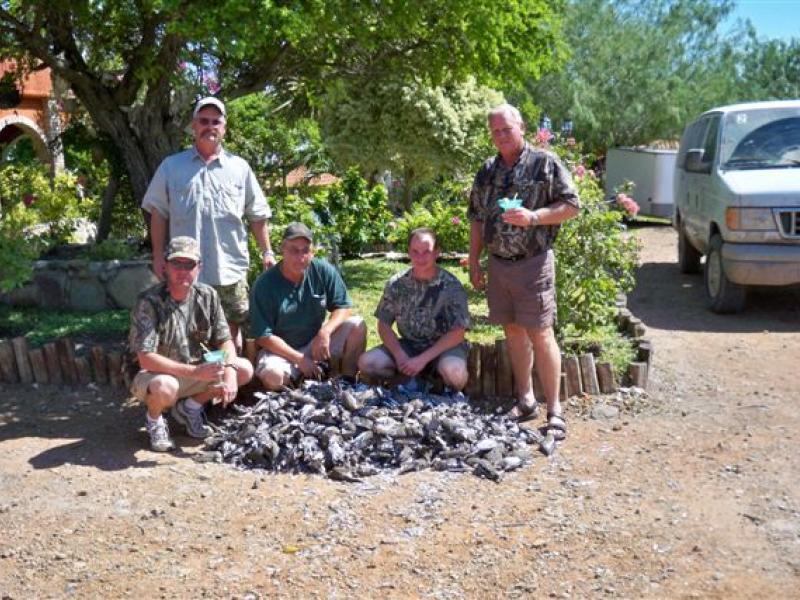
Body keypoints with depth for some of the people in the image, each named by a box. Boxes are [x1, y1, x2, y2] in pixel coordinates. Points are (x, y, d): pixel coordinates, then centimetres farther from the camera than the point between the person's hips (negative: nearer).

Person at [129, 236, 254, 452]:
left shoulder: (207, 295, -6)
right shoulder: (148, 302, -22)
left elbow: (225, 341, -1)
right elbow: (146, 359, -28)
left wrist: (229, 374, -21)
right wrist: (194, 372, -36)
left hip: (198, 371, 6)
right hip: (157, 374, -5)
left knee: (245, 369, -11)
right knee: (164, 387, -39)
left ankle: (190, 406, 10)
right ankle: (154, 420, -1)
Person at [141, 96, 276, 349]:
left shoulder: (240, 168, 9)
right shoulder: (171, 166, 7)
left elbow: (257, 215, 11)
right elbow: (158, 213, 8)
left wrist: (267, 252, 5)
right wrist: (158, 256, 3)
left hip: (230, 269, 1)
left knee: (231, 329, 7)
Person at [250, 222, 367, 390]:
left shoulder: (324, 271, -9)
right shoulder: (264, 284, -16)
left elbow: (342, 308, -2)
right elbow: (263, 336, -15)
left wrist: (325, 331, -22)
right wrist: (299, 359, -20)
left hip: (316, 343, 3)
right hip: (281, 349, -3)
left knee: (358, 326, -17)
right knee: (272, 375, -36)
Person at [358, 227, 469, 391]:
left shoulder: (451, 286, -13)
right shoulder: (397, 284, -4)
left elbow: (457, 333, -15)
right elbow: (384, 324, 0)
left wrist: (423, 359, -22)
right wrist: (399, 355, -17)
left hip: (444, 346, -3)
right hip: (409, 345, 4)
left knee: (453, 373, -37)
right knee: (367, 363, -19)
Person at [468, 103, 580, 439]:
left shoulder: (545, 163, -3)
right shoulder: (487, 171, 13)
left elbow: (571, 206, -5)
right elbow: (476, 219, 17)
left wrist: (533, 217, -19)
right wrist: (474, 262, 13)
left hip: (533, 263, -5)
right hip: (498, 263, 6)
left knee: (540, 334, -7)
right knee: (513, 331, 11)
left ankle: (554, 410, 0)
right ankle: (525, 400, 22)